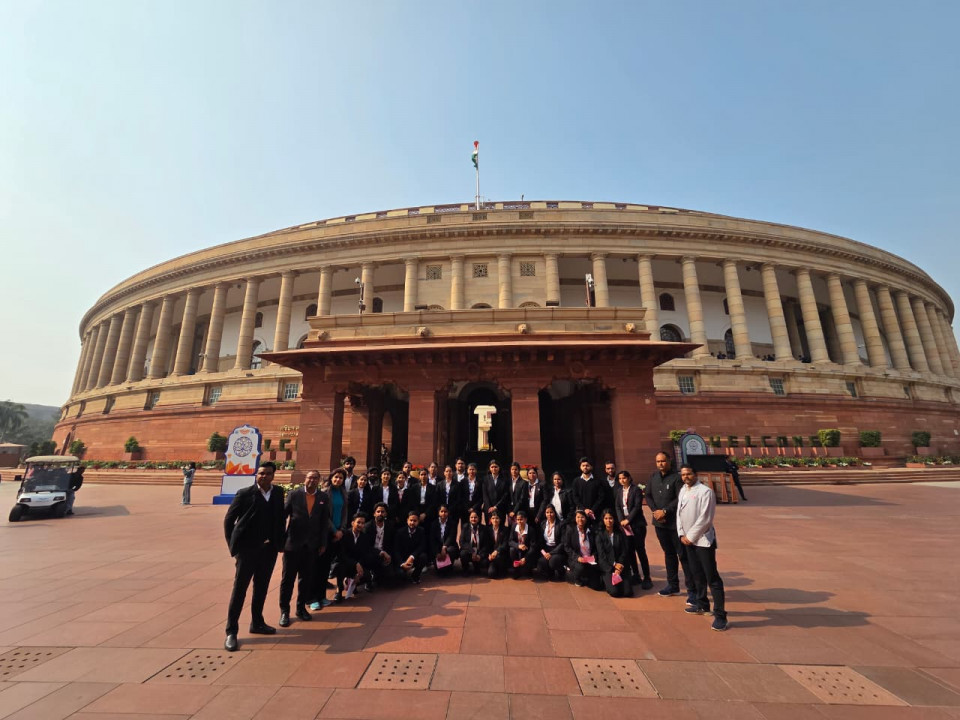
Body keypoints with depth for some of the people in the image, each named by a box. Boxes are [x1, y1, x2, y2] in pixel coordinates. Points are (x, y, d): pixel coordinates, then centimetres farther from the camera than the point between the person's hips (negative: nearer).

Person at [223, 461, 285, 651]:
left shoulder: (278, 493, 0)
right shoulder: (245, 493, -10)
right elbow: (229, 519, -4)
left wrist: (280, 541, 3)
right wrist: (232, 544, -6)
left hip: (269, 549, 4)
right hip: (248, 548, -4)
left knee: (261, 588, 17)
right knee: (239, 589, 5)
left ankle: (257, 623, 34)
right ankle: (231, 631, 19)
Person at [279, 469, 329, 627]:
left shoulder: (324, 498, 0)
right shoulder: (294, 494, -4)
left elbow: (325, 522, 3)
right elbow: (283, 514, -4)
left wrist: (323, 543, 3)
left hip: (312, 545, 2)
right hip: (293, 543, -2)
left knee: (306, 578, 13)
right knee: (288, 578, 8)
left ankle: (301, 607, 30)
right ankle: (284, 610, 23)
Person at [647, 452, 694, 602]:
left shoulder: (676, 478, -11)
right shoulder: (653, 477, 6)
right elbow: (648, 496, 7)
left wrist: (664, 511, -16)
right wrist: (655, 511, -7)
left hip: (675, 522, -5)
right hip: (659, 522, 5)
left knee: (683, 555, 0)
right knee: (669, 553, 17)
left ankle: (691, 589, 10)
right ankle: (673, 585, 29)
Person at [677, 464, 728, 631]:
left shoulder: (705, 491, -16)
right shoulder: (682, 490, 8)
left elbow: (705, 519, -18)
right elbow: (679, 513, 10)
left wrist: (691, 536, -14)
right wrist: (682, 534, 1)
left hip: (703, 540, -7)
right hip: (688, 539, 7)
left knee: (712, 578, -4)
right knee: (697, 574, 19)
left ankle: (720, 615, 4)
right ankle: (702, 604, 34)